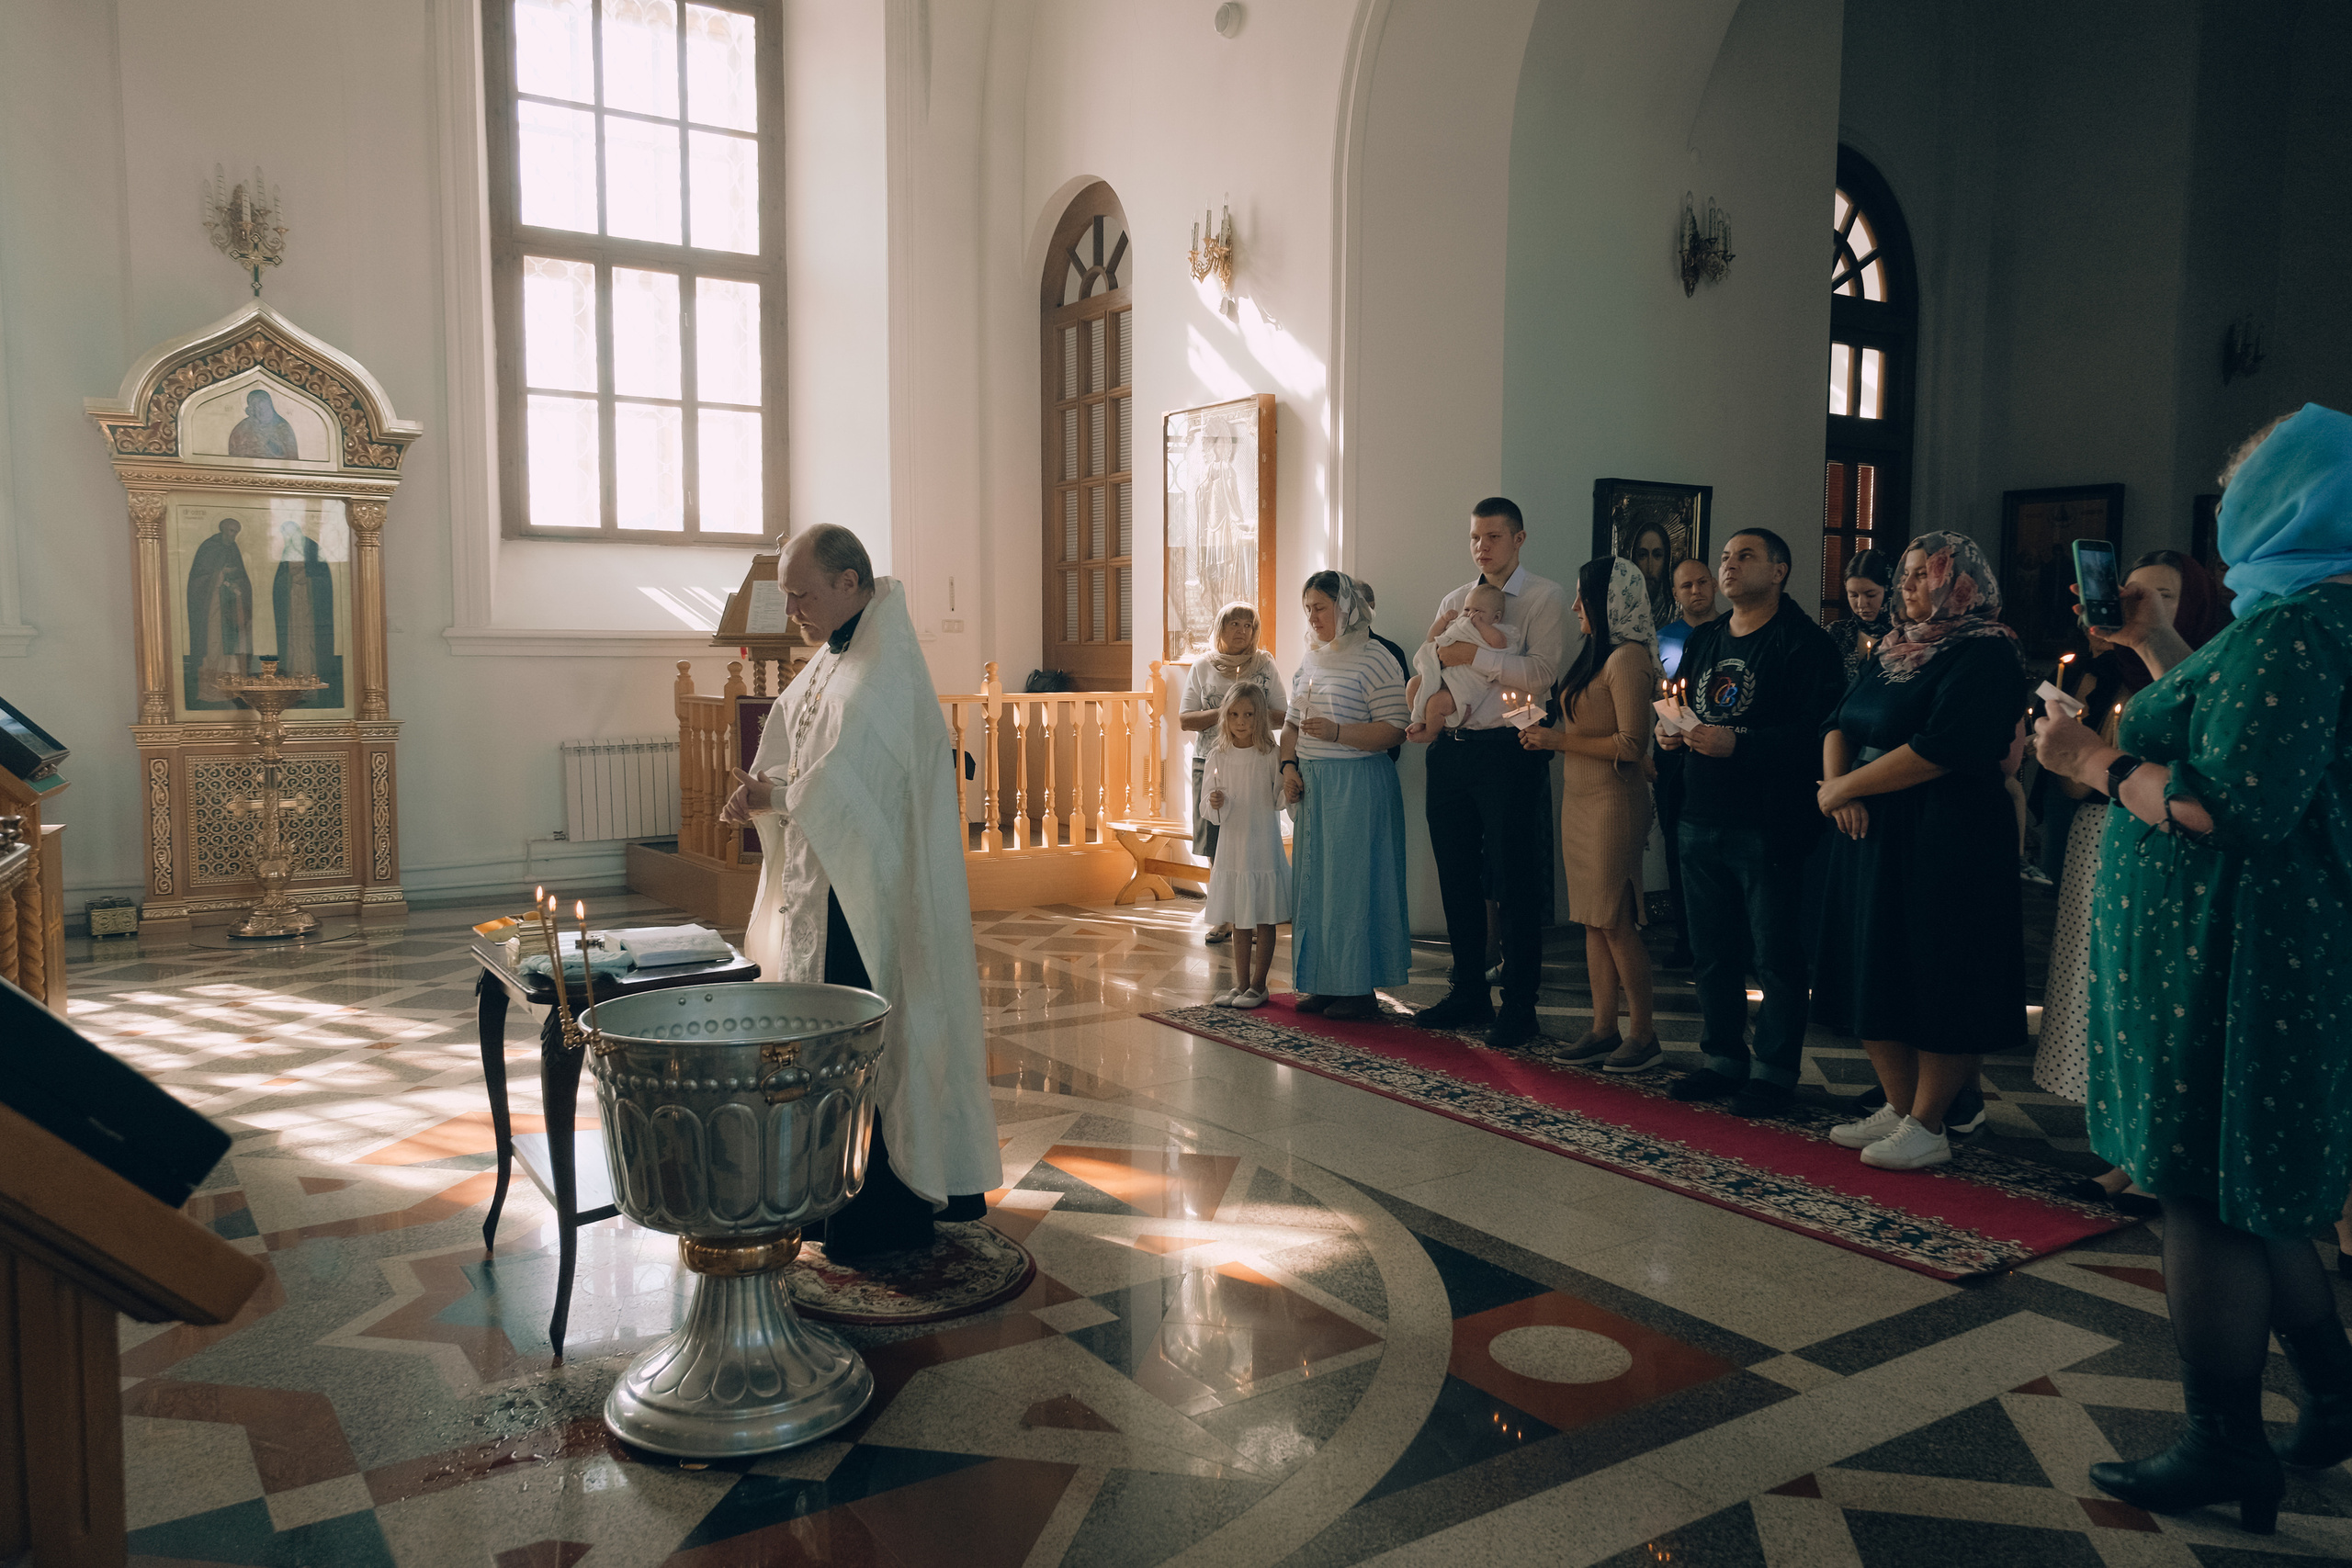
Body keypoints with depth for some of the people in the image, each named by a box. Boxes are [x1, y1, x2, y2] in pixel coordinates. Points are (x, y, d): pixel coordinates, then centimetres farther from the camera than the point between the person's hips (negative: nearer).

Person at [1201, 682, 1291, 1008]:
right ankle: (1241, 984, 24)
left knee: (1263, 921, 5)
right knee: (1238, 923, 13)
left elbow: (1281, 801, -8)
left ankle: (1258, 986, 16)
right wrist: (1216, 805, -18)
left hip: (1263, 849, -3)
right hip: (1232, 849, 3)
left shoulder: (1270, 756, -8)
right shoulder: (1217, 757, 1)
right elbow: (1213, 815, 3)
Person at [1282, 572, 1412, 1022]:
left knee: (1354, 881, -4)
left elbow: (1394, 730, -15)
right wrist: (1289, 766, 4)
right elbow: (1293, 722, 21)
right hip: (1312, 786, 8)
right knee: (1313, 880, 9)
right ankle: (1323, 982, 19)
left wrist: (1336, 732, -24)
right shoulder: (1309, 661, 15)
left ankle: (1361, 988, 5)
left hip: (1357, 786, -7)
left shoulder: (1374, 659, -8)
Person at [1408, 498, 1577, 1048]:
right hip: (1451, 750, 6)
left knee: (1515, 883, 1)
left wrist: (1473, 654, -15)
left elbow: (1541, 673, -17)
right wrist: (1423, 718, 1)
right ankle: (1468, 993, 26)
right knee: (1458, 878, 12)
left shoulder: (1544, 597, -3)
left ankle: (1519, 1007, 10)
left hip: (1509, 750, -6)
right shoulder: (1453, 601, 15)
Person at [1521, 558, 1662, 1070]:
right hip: (1582, 801, 9)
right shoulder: (1597, 653, 16)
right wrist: (1549, 736, 7)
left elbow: (1631, 745, -20)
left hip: (1613, 803, -9)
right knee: (1593, 921, 10)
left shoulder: (1628, 657, -14)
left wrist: (1561, 741, -15)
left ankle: (1643, 1034, 7)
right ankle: (1604, 1029, 15)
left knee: (1616, 922, -3)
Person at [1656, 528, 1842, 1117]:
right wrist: (1669, 727, 2)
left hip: (1769, 825, -7)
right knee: (1712, 951, 14)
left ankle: (1774, 1070, 12)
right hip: (1702, 820, 7)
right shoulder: (1703, 640, 16)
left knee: (1775, 955, 1)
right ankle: (1723, 1058, 26)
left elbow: (1815, 732, -18)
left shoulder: (1805, 643, -8)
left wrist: (1737, 743, -25)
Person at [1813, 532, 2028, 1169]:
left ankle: (1926, 1127, 8)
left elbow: (1940, 749, -21)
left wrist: (1845, 786, -15)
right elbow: (1840, 723, 12)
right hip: (1871, 833, 9)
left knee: (1938, 980, -1)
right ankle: (1898, 1109, 23)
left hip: (1946, 843, -8)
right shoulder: (1894, 648, 15)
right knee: (1876, 976, 11)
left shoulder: (1985, 654, -11)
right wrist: (1837, 784, -9)